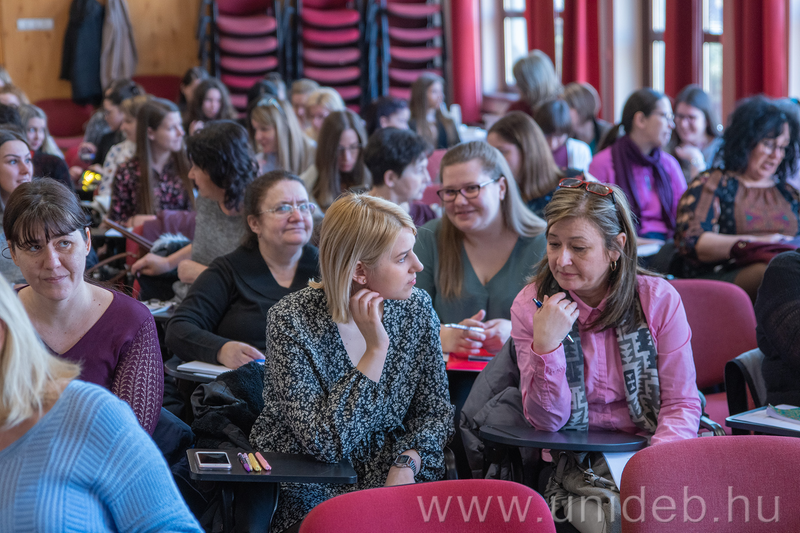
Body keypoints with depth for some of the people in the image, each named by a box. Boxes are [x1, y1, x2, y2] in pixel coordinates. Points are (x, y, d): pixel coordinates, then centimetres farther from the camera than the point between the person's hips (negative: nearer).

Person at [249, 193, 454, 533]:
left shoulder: (416, 308, 0)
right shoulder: (291, 321, -15)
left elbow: (435, 410, 6)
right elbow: (323, 443, -20)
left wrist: (407, 464, -13)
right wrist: (375, 350, -23)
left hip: (391, 478, 3)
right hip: (309, 492, -3)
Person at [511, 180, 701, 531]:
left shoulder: (659, 299, -3)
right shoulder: (529, 307, -2)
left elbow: (682, 404, -1)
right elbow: (547, 421, -5)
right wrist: (545, 345, -21)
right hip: (577, 464, -1)